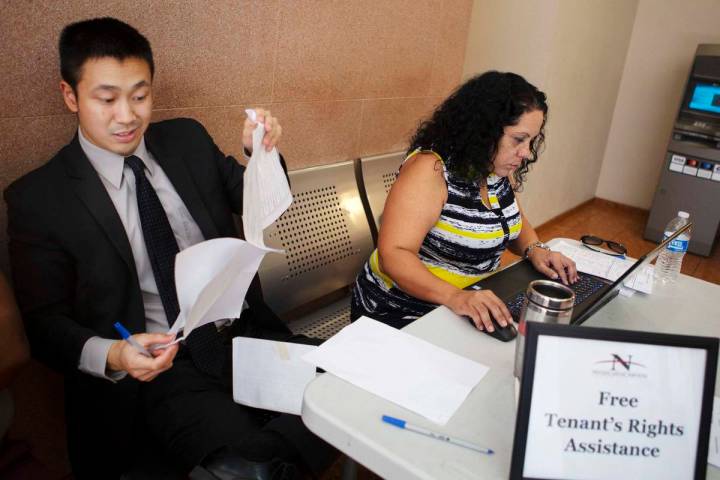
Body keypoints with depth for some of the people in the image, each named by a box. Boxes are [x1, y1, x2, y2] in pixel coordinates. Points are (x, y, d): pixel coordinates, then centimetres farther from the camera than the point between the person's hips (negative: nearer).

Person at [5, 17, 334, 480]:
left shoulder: (189, 139, 7)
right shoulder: (38, 199, -2)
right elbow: (46, 323, 1)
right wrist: (112, 356, -20)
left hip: (251, 334, 5)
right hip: (161, 366, -4)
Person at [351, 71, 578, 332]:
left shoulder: (500, 170, 2)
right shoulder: (431, 169, -21)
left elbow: (513, 221, 19)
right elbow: (393, 254, -26)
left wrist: (535, 250, -3)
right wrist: (454, 296, -39)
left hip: (476, 305, 7)